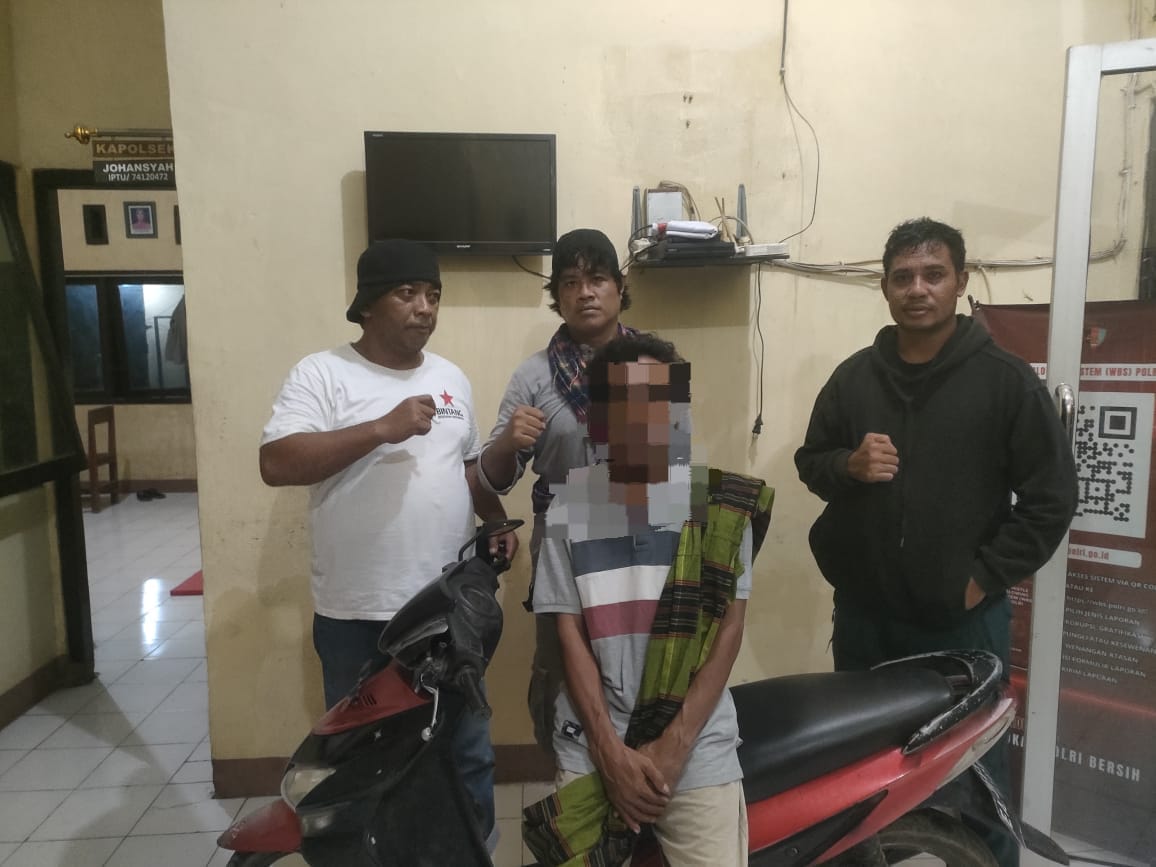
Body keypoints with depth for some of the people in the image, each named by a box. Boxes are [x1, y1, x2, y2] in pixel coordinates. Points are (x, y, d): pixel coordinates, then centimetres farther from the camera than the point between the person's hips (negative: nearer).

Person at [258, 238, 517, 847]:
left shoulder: (451, 379, 9)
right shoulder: (322, 374, -9)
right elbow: (276, 464, -21)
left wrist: (498, 520, 3)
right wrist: (383, 428, -25)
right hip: (358, 617, -4)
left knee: (468, 751, 19)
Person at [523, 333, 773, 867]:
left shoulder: (722, 503, -2)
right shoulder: (570, 505, 0)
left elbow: (729, 629, -2)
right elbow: (570, 634, 0)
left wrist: (672, 746, -9)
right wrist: (610, 750, -8)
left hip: (697, 745, 0)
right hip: (591, 745, 1)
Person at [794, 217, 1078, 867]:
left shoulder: (1006, 379, -4)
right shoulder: (854, 377, 6)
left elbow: (1053, 494, -5)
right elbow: (809, 462, 11)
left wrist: (988, 578, -10)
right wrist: (848, 465, -12)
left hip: (962, 619, -3)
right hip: (864, 613, 3)